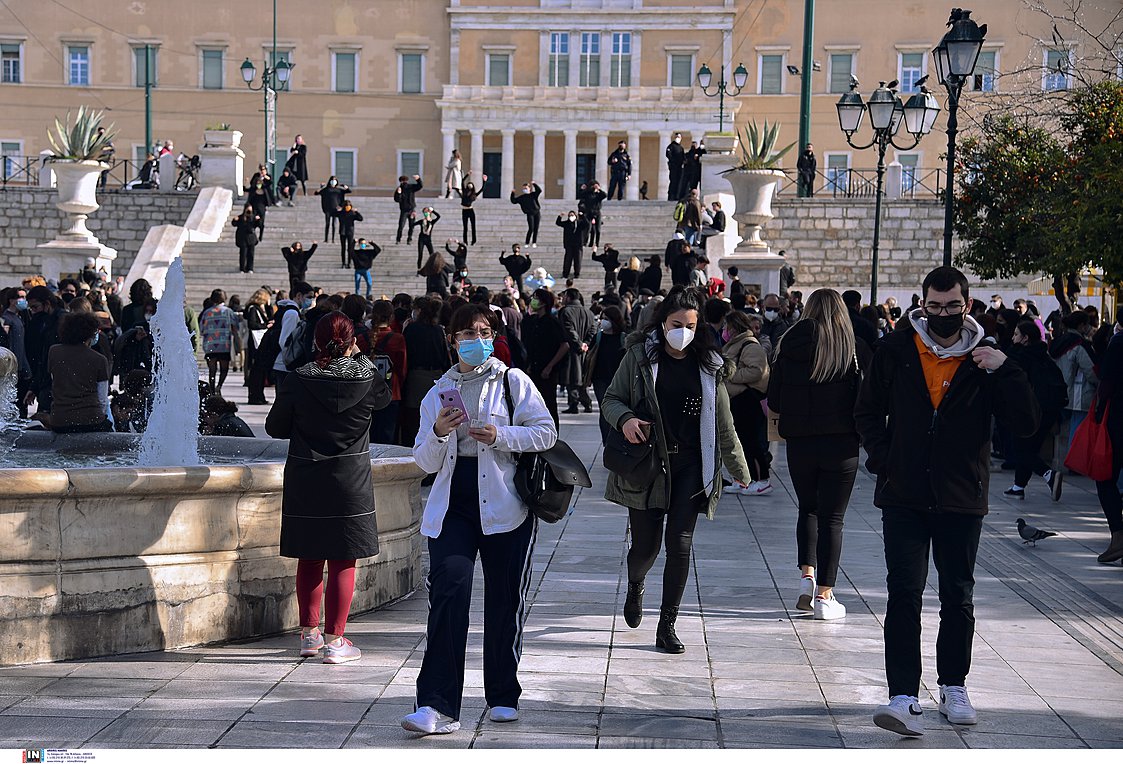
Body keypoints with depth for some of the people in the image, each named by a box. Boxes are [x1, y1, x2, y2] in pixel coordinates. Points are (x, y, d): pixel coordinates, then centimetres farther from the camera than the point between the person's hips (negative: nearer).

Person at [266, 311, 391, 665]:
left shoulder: (296, 382, -7)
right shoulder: (366, 380, -8)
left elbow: (274, 427, 2)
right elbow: (384, 396, 16)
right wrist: (360, 357, 19)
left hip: (304, 482, 2)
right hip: (350, 482, -2)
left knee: (309, 559, 14)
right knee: (343, 562, 5)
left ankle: (309, 633, 21)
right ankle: (334, 640, 6)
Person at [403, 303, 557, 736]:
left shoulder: (512, 381, 6)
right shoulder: (438, 392, 14)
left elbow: (546, 433, 0)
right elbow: (425, 462, 12)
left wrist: (499, 435, -14)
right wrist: (438, 433, -9)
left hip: (504, 504, -1)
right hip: (452, 503, 1)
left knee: (505, 599, 5)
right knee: (448, 590, -15)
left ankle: (503, 697, 22)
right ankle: (438, 707, -18)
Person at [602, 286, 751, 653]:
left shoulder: (708, 364, 5)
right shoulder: (639, 356, 0)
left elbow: (723, 423, 11)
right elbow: (611, 400, 4)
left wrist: (738, 468, 16)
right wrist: (625, 419, -18)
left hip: (690, 466, 1)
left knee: (680, 544, -6)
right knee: (646, 545, 4)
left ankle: (667, 626, 7)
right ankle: (635, 586, 41)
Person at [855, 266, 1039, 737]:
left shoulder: (983, 359, 0)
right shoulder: (896, 351, 1)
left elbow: (1025, 424, -6)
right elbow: (867, 411, 11)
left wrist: (1005, 371, -16)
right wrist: (884, 460, -1)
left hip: (962, 501, 1)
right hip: (904, 498, 0)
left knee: (958, 597, 11)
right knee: (904, 595, -7)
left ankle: (953, 686, 28)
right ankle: (904, 697, -8)